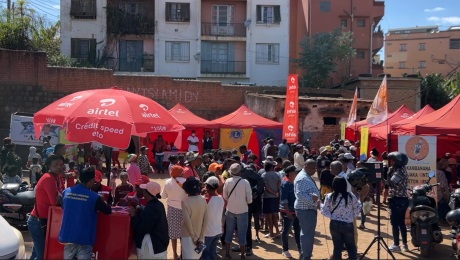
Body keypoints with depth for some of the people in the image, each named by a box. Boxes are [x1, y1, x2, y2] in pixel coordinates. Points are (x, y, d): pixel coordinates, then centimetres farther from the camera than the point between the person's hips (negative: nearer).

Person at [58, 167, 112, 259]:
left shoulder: (66, 192, 3)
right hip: (84, 239, -5)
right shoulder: (93, 197, -10)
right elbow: (108, 210, 2)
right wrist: (104, 204, 22)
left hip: (67, 237, 5)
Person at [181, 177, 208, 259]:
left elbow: (187, 222, -21)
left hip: (188, 235, -4)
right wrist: (200, 238, -4)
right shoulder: (203, 200, -8)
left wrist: (194, 237, -10)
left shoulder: (185, 201, -20)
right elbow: (206, 220, -8)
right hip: (200, 235, 4)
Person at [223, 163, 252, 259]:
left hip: (230, 210, 2)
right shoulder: (245, 182, -15)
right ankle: (243, 255, 18)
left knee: (229, 232, 14)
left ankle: (227, 253, 21)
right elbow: (249, 199, -11)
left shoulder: (227, 181, -9)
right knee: (242, 233, 10)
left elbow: (225, 197, -1)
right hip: (242, 211, -2)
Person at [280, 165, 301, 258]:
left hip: (296, 210, 8)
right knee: (286, 231, 3)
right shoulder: (285, 183, -15)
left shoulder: (295, 182, 11)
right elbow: (284, 199, -20)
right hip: (288, 211, -8)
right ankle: (285, 250, 14)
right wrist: (287, 211, -25)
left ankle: (300, 248, 23)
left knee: (298, 230, 13)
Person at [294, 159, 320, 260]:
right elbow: (300, 194, -27)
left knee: (306, 234, 19)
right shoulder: (302, 178, -18)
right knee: (308, 235, -6)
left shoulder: (307, 177, 15)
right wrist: (313, 200, -29)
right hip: (306, 210, -11)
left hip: (308, 209, 11)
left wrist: (316, 202, 6)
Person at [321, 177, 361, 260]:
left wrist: (321, 205, 14)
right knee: (351, 246, 14)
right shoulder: (351, 196, -10)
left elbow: (325, 212, -3)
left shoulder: (329, 197, -10)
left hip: (334, 224, 1)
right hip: (348, 225, -1)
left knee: (337, 247, 10)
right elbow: (357, 209, 2)